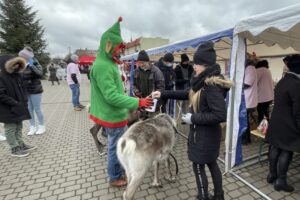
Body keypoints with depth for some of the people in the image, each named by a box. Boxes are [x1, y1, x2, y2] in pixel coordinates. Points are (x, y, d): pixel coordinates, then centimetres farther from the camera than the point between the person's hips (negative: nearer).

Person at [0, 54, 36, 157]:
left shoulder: (16, 75, 7)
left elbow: (21, 89, 15)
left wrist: (24, 100, 3)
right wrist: (14, 103, -22)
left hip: (19, 107, 8)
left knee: (19, 127, 17)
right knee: (10, 129, 5)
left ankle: (21, 145, 31)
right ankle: (15, 149, 16)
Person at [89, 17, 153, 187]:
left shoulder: (109, 63, 9)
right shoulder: (102, 66, -22)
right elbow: (112, 96, -29)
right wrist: (137, 103, -29)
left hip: (117, 114, 10)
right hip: (113, 116, -10)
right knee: (115, 147, 8)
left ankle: (122, 168, 45)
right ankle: (115, 178, 30)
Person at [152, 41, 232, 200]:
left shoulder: (212, 86, -26)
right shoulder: (203, 82, 4)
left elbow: (220, 115, -29)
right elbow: (187, 94, 14)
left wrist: (194, 118, -22)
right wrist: (163, 94, 9)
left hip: (204, 135, -9)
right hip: (205, 133, 9)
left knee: (198, 167, 10)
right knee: (212, 164, 23)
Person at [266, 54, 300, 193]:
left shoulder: (281, 81, 7)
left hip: (276, 123, 8)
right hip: (288, 126, -8)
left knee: (275, 149, 16)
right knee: (286, 152, 5)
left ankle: (272, 174, 30)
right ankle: (280, 181, 18)